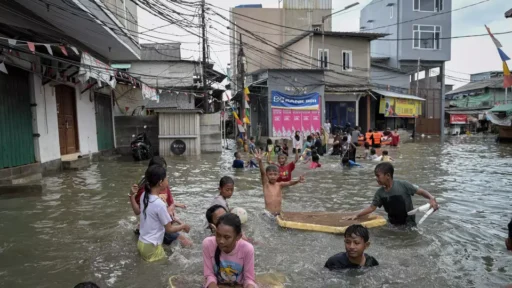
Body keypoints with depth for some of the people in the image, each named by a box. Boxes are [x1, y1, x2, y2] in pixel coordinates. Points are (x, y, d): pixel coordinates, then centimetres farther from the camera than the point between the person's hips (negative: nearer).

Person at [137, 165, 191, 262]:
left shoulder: (144, 196, -3)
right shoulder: (160, 204, -24)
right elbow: (169, 229, -15)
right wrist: (183, 226, 2)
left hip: (141, 243, 7)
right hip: (151, 247, -7)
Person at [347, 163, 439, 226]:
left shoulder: (403, 185, -18)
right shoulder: (380, 193, -5)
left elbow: (420, 191, -14)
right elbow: (372, 207, 0)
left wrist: (431, 198, -32)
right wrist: (357, 215, -8)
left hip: (408, 223, -4)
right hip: (393, 224, 4)